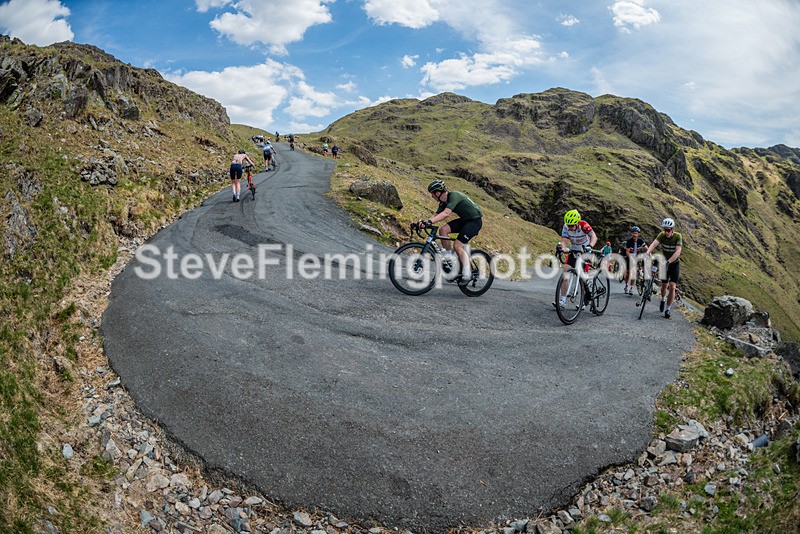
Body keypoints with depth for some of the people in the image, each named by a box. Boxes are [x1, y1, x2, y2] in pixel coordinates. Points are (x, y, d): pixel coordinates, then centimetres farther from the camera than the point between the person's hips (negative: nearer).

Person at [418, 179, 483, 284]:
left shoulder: (454, 196, -24)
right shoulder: (444, 202, 4)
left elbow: (446, 213, -38)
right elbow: (436, 215, -1)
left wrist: (430, 222, -46)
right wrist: (424, 222, -18)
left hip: (475, 220, -9)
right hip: (464, 220, 9)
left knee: (457, 245, -18)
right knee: (442, 229, -9)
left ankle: (467, 274, -10)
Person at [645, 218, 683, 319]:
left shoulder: (678, 236, -21)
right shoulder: (662, 235, -16)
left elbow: (678, 251, -32)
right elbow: (654, 244, -33)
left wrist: (669, 261, -47)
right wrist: (647, 253, -53)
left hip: (674, 263, -2)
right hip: (664, 262, 2)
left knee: (672, 286, -11)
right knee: (664, 285, 7)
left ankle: (667, 309, -2)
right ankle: (663, 299, 39)